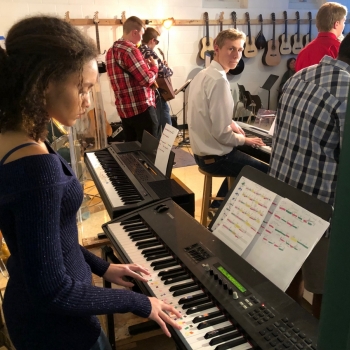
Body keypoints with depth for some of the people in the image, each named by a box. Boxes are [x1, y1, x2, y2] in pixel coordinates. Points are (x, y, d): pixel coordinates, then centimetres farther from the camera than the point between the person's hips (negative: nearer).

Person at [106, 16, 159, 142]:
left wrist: (144, 64, 17)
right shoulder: (130, 50, -16)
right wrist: (154, 66, -1)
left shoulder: (111, 51, 12)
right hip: (141, 109, -9)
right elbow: (147, 80, -19)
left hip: (124, 110, 9)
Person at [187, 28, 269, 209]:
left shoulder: (203, 74, 7)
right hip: (216, 156, -9)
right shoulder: (219, 80, -23)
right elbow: (221, 134, -26)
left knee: (246, 159, 33)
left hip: (202, 151, 10)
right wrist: (244, 139, -8)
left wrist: (231, 123, 9)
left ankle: (219, 206, 35)